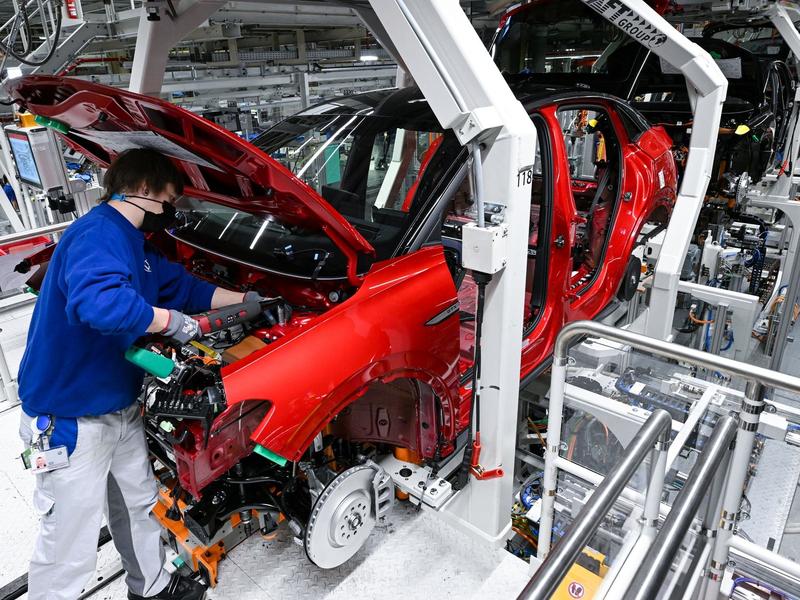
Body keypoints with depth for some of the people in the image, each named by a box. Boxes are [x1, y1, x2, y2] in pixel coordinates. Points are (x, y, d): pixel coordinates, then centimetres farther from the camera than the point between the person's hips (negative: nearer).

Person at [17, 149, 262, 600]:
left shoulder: (137, 247, 10)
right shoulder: (98, 234, -24)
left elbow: (186, 289, 20)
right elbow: (98, 302, -43)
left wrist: (251, 301, 18)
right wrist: (172, 321, -30)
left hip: (121, 408, 10)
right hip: (70, 418, -10)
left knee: (139, 504, 26)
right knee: (69, 546, 5)